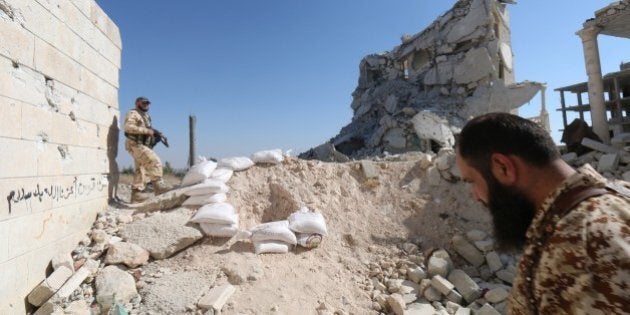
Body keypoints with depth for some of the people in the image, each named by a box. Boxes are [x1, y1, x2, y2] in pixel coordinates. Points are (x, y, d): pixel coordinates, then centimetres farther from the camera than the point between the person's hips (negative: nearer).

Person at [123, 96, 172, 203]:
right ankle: (158, 185, -24)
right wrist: (147, 131, -23)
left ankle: (136, 194, 14)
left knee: (141, 171, 9)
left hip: (143, 145, 10)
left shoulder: (145, 116, 25)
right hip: (135, 145, -10)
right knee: (155, 161, -23)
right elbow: (128, 127, -20)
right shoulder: (133, 113, -2)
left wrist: (154, 134, 3)